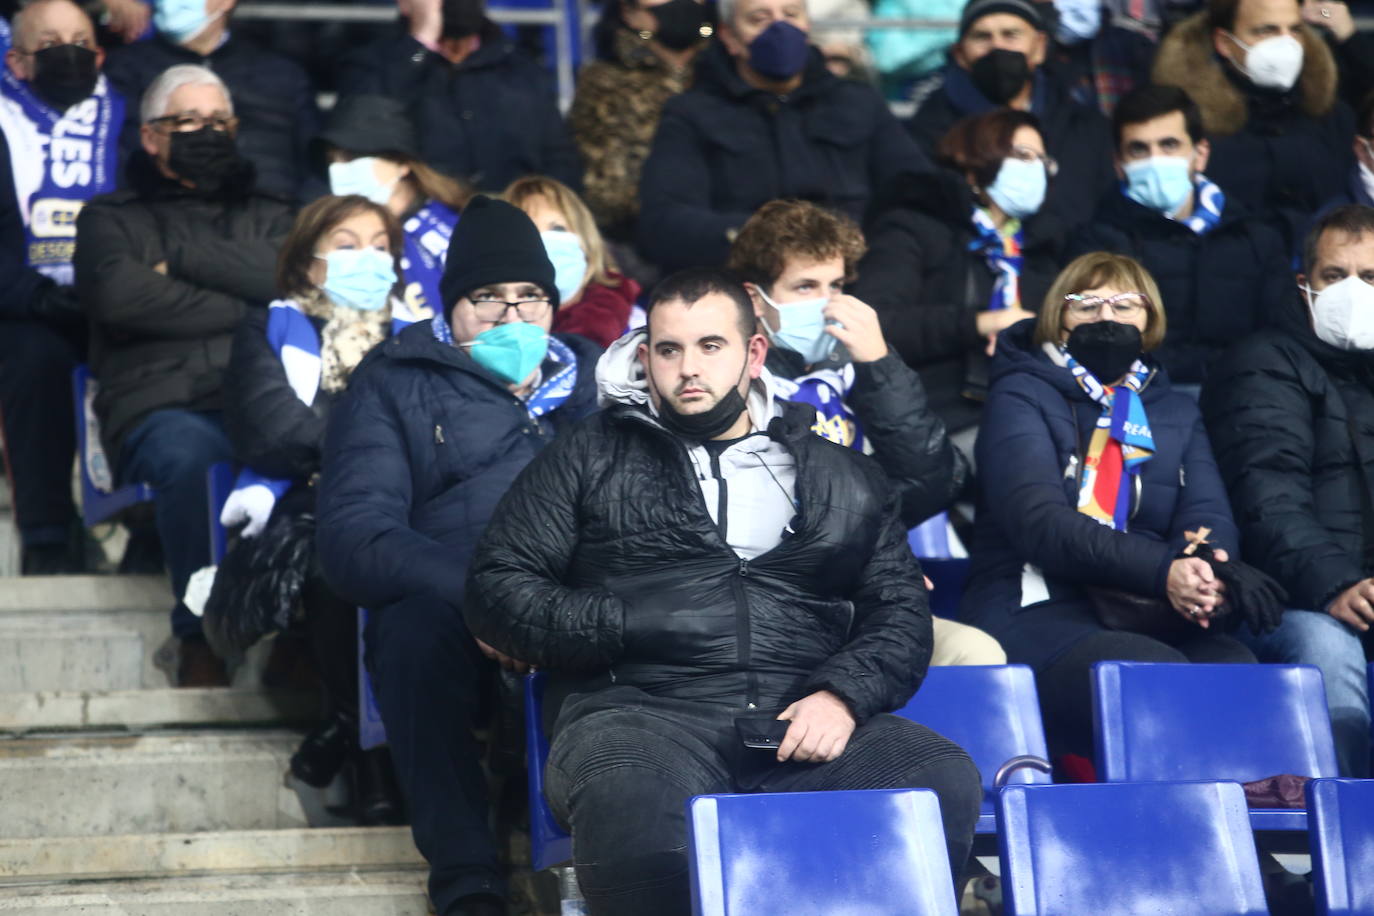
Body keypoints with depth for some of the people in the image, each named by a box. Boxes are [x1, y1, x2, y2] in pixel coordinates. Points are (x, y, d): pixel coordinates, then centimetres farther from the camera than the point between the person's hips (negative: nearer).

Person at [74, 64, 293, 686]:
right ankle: (201, 643, -29)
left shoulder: (265, 217, 30)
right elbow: (119, 295, -2)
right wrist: (242, 309, 2)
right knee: (189, 455, -39)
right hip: (162, 409, -2)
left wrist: (183, 254, 3)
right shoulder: (112, 217, 22)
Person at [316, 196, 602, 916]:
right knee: (415, 624, -36)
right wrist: (479, 591, -18)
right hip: (450, 601, -1)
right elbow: (353, 538, 0)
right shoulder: (393, 384, 16)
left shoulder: (596, 377, 27)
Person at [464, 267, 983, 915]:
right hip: (644, 711, -2)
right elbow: (495, 588, 13)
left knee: (945, 783, -30)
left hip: (803, 728, 2)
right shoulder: (590, 460, 19)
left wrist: (842, 694, -4)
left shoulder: (842, 478, 25)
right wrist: (623, 627, -2)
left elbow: (899, 612, 17)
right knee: (640, 815, -41)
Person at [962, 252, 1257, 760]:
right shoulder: (1021, 394, 5)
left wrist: (1207, 568, -20)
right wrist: (1164, 571, -26)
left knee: (1234, 666, -31)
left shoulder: (1175, 411, 23)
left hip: (1149, 620, 4)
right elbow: (1039, 521, -11)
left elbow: (1209, 514, 8)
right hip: (1035, 613, -4)